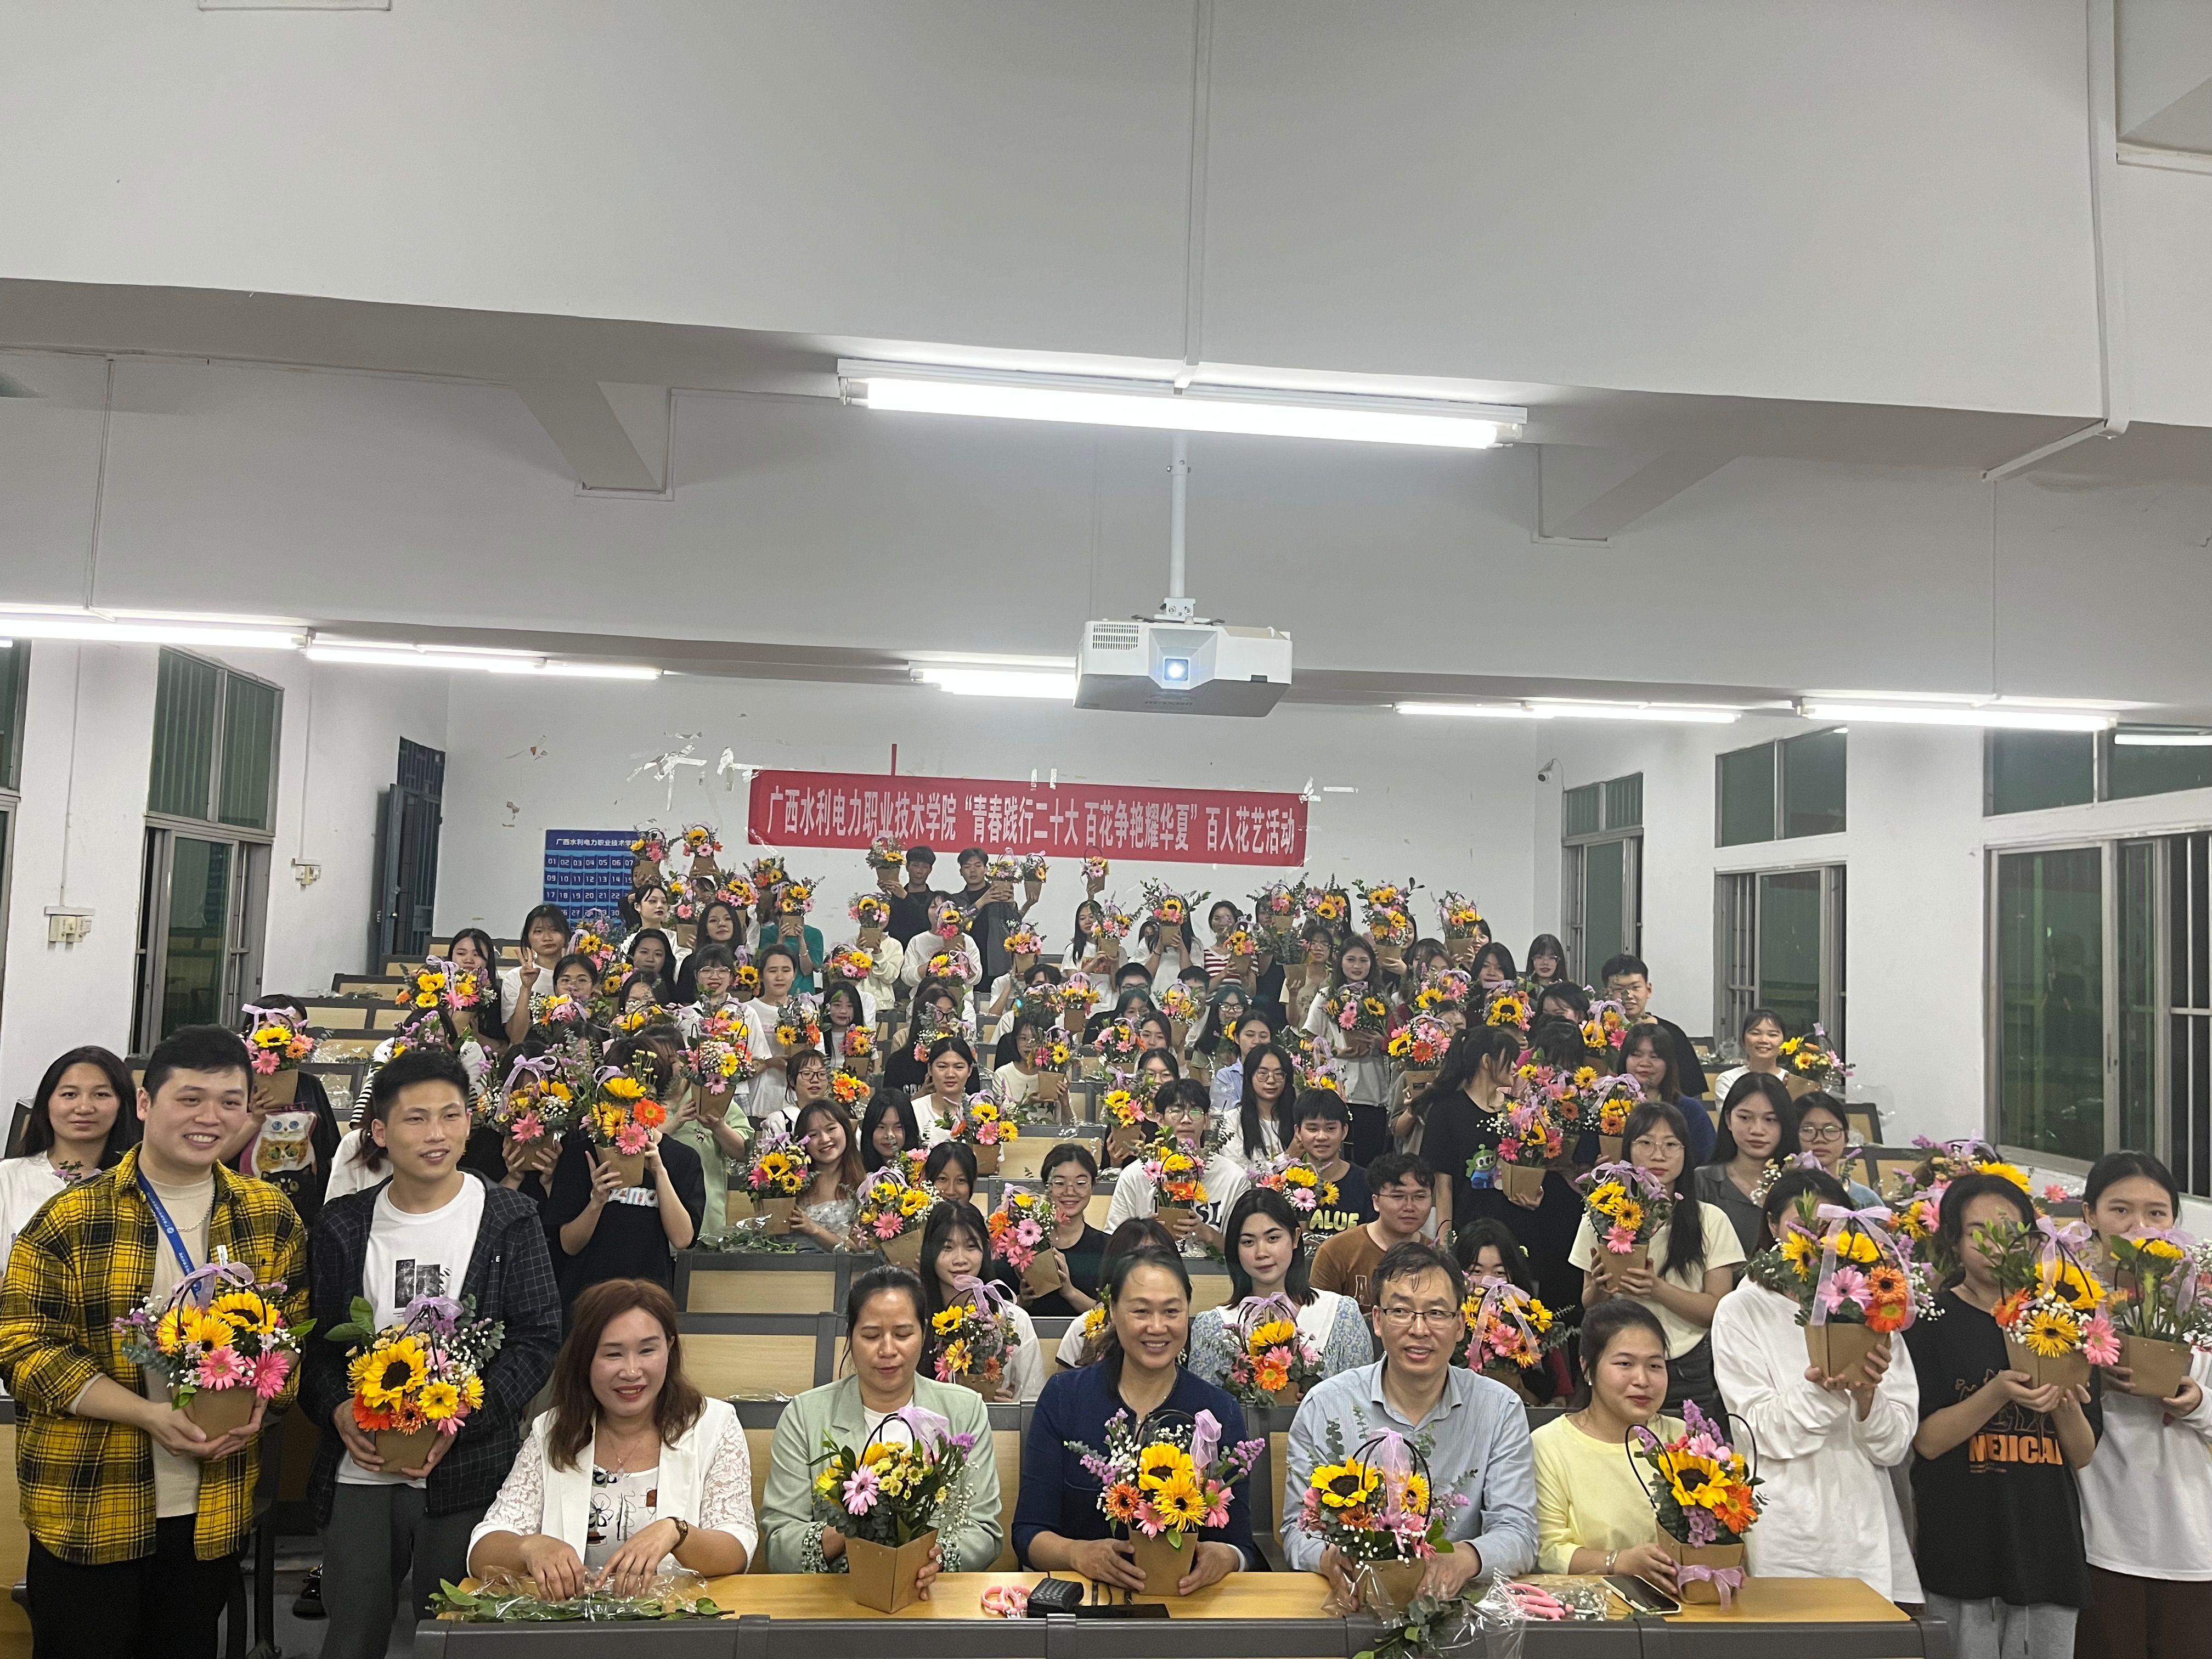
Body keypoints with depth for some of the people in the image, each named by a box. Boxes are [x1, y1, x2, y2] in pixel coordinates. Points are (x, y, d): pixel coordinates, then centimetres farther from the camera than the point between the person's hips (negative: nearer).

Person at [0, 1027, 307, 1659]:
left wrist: (263, 1399, -12)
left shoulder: (270, 1215, 2)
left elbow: (298, 1329, 8)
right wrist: (148, 1414, -20)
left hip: (216, 1510, 3)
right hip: (86, 1511, -3)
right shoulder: (70, 1219, -8)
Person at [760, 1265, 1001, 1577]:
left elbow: (985, 1533, 3)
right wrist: (842, 1533, -21)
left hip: (933, 1599, 1)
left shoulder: (966, 1410, 5)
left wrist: (941, 1555, -18)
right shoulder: (804, 1415, 2)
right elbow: (777, 1545, -1)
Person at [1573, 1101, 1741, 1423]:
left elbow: (1719, 1310, -4)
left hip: (1693, 1374, 0)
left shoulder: (1710, 1221, 3)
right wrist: (1599, 1288, -12)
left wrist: (1658, 1290, -18)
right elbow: (1588, 1307, 10)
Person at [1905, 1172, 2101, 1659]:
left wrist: (2065, 1406, -12)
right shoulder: (1932, 1321, -3)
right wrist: (1997, 1394, -22)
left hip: (2050, 1546, 4)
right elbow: (1927, 1440, -10)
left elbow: (2083, 1455, 8)